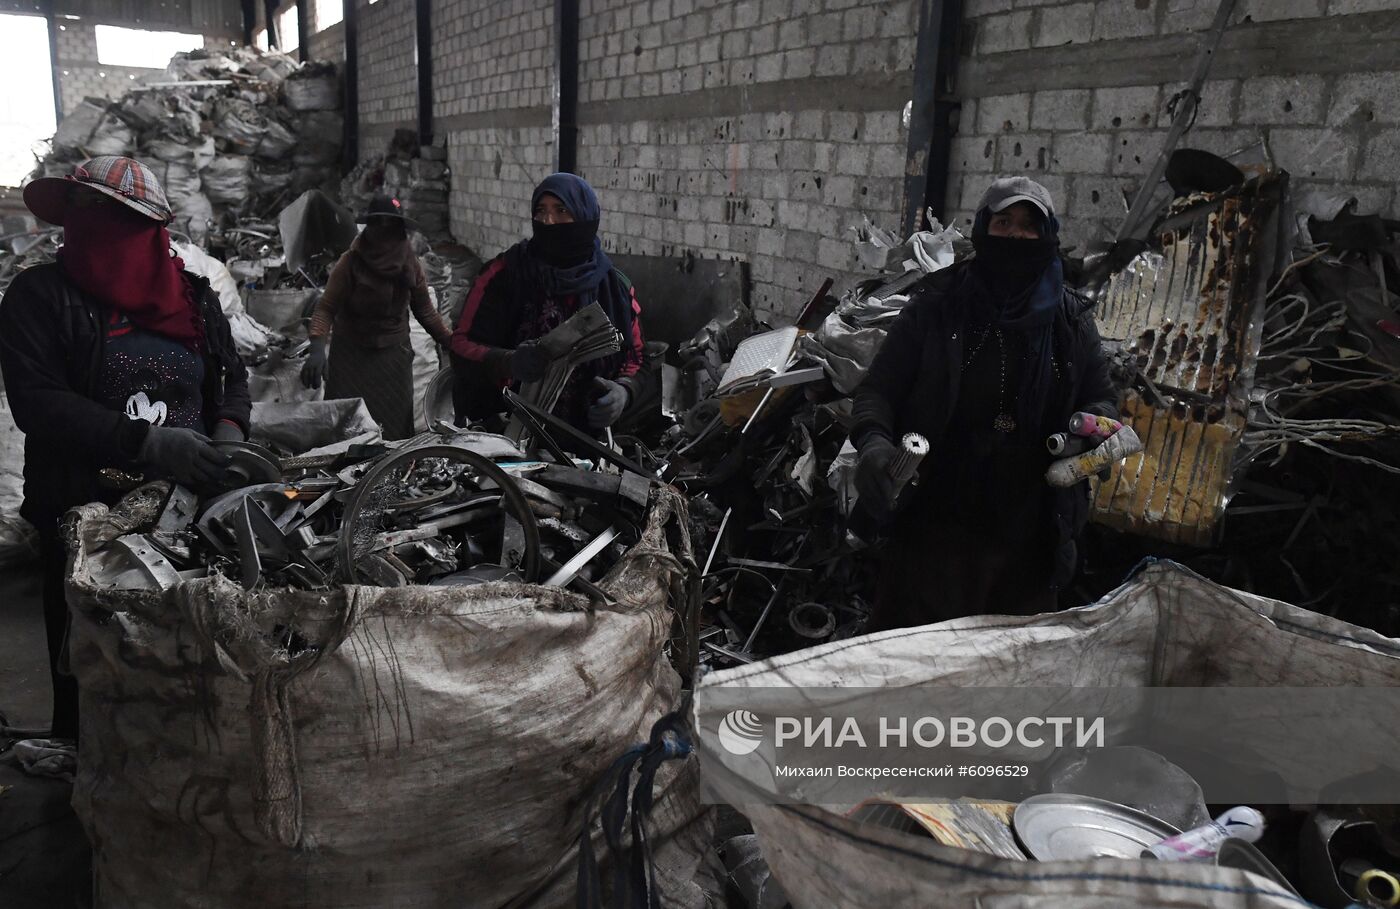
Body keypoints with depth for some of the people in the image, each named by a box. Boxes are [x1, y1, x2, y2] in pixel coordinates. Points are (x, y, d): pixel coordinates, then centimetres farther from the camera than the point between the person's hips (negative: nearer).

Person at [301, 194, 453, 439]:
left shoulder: (409, 264, -2)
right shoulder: (351, 262, -12)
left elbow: (424, 309, 9)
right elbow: (326, 308, -15)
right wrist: (318, 348, -30)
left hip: (394, 354, 2)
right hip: (351, 356, -2)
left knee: (397, 424, 5)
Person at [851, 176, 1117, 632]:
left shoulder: (1071, 321, 8)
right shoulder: (935, 307, 0)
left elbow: (1102, 397, 15)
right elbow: (879, 387, -2)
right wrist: (873, 439, -23)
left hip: (1029, 533, 3)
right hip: (934, 523, -3)